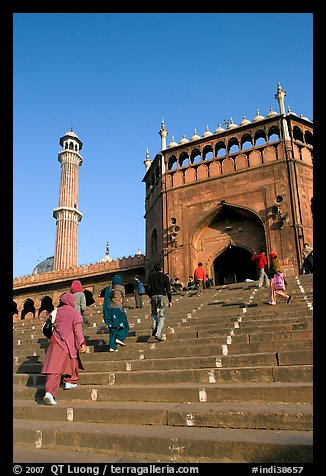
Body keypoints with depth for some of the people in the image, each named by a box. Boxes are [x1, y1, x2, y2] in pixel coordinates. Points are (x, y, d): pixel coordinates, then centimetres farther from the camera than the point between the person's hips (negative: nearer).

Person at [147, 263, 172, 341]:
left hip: (154, 297, 2)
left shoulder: (151, 277, 9)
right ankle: (158, 334, -9)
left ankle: (154, 329, -1)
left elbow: (148, 289, 6)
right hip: (162, 296, -2)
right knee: (162, 316, 0)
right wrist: (170, 301, 4)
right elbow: (168, 290, 0)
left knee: (154, 314, 19)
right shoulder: (165, 277, 4)